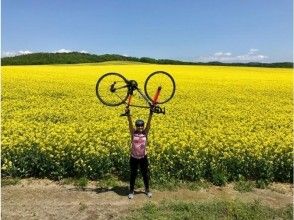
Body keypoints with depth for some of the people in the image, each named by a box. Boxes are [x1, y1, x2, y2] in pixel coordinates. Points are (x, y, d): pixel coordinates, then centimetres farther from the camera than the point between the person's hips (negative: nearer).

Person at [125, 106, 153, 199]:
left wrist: (151, 113, -28)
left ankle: (147, 190, 35)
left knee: (145, 174, 14)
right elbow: (130, 123, -20)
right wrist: (128, 114, -34)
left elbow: (149, 123, -17)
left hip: (143, 158, 1)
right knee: (133, 174, 11)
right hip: (133, 158, -1)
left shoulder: (145, 132, -6)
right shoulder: (133, 132, -8)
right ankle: (131, 191, 29)